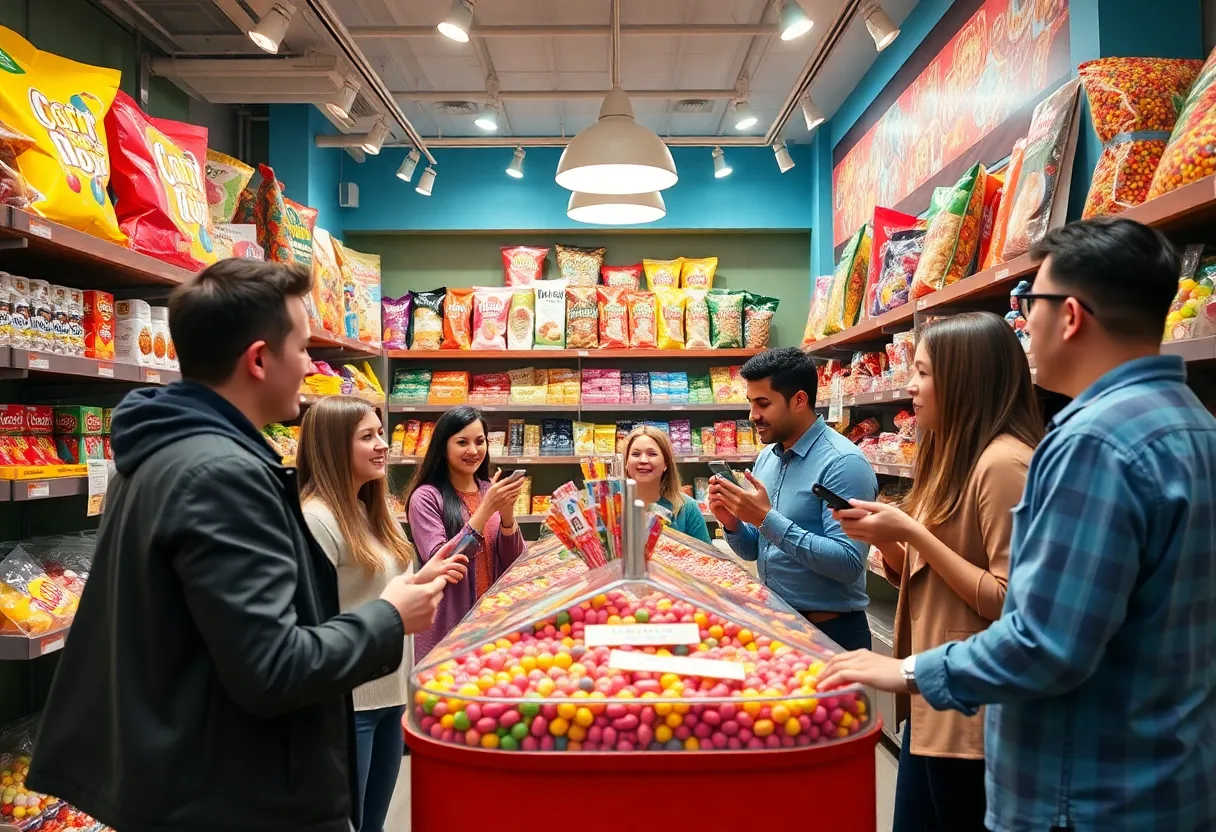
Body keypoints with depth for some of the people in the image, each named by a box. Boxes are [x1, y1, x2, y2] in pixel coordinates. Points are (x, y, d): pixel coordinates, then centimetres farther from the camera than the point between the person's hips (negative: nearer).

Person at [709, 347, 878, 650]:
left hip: (830, 633, -7)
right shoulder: (767, 457, 5)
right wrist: (732, 523, -9)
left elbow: (849, 564, -26)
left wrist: (768, 519, -27)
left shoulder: (843, 463, -18)